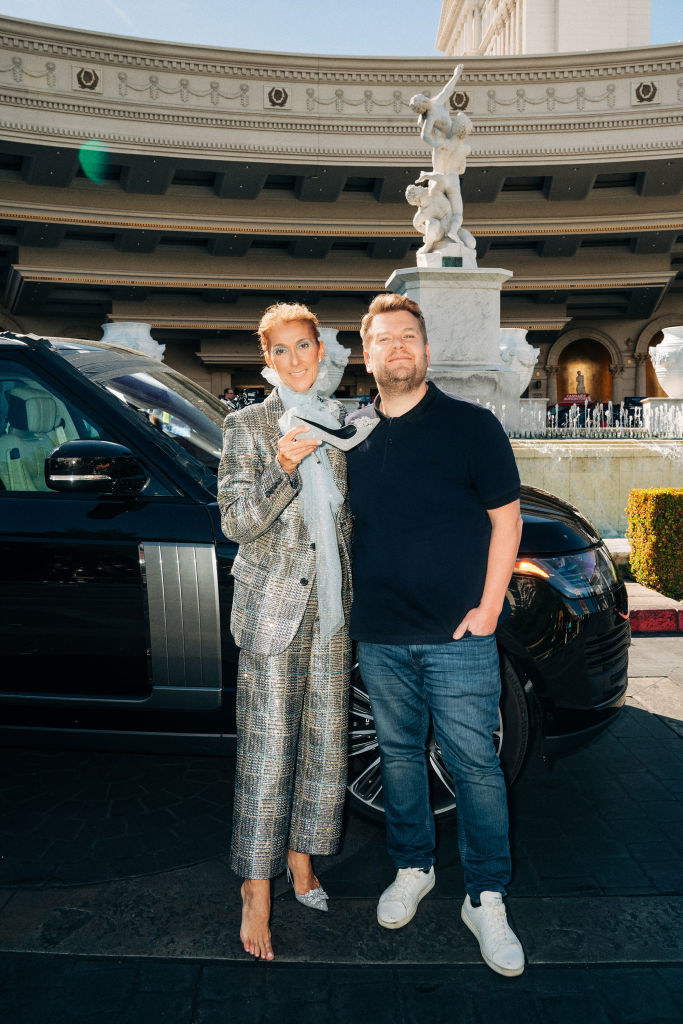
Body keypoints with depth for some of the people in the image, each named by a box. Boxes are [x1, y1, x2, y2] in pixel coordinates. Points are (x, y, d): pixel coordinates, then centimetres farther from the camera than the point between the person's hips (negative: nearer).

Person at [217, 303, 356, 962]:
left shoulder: (339, 424, 11)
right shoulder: (247, 426, -2)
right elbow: (236, 522, -10)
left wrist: (358, 596, 14)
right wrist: (283, 466, -24)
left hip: (332, 605, 5)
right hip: (273, 605, -5)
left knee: (324, 741, 11)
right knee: (269, 748, -2)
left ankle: (301, 862, 29)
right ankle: (257, 891, 12)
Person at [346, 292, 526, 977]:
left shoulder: (471, 425, -3)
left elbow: (506, 517, -2)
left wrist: (488, 607, -9)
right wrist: (356, 605, 8)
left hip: (457, 636, -3)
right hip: (379, 637, 4)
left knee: (474, 765, 3)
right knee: (398, 755, 16)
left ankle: (485, 898, 21)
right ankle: (411, 869, 35)